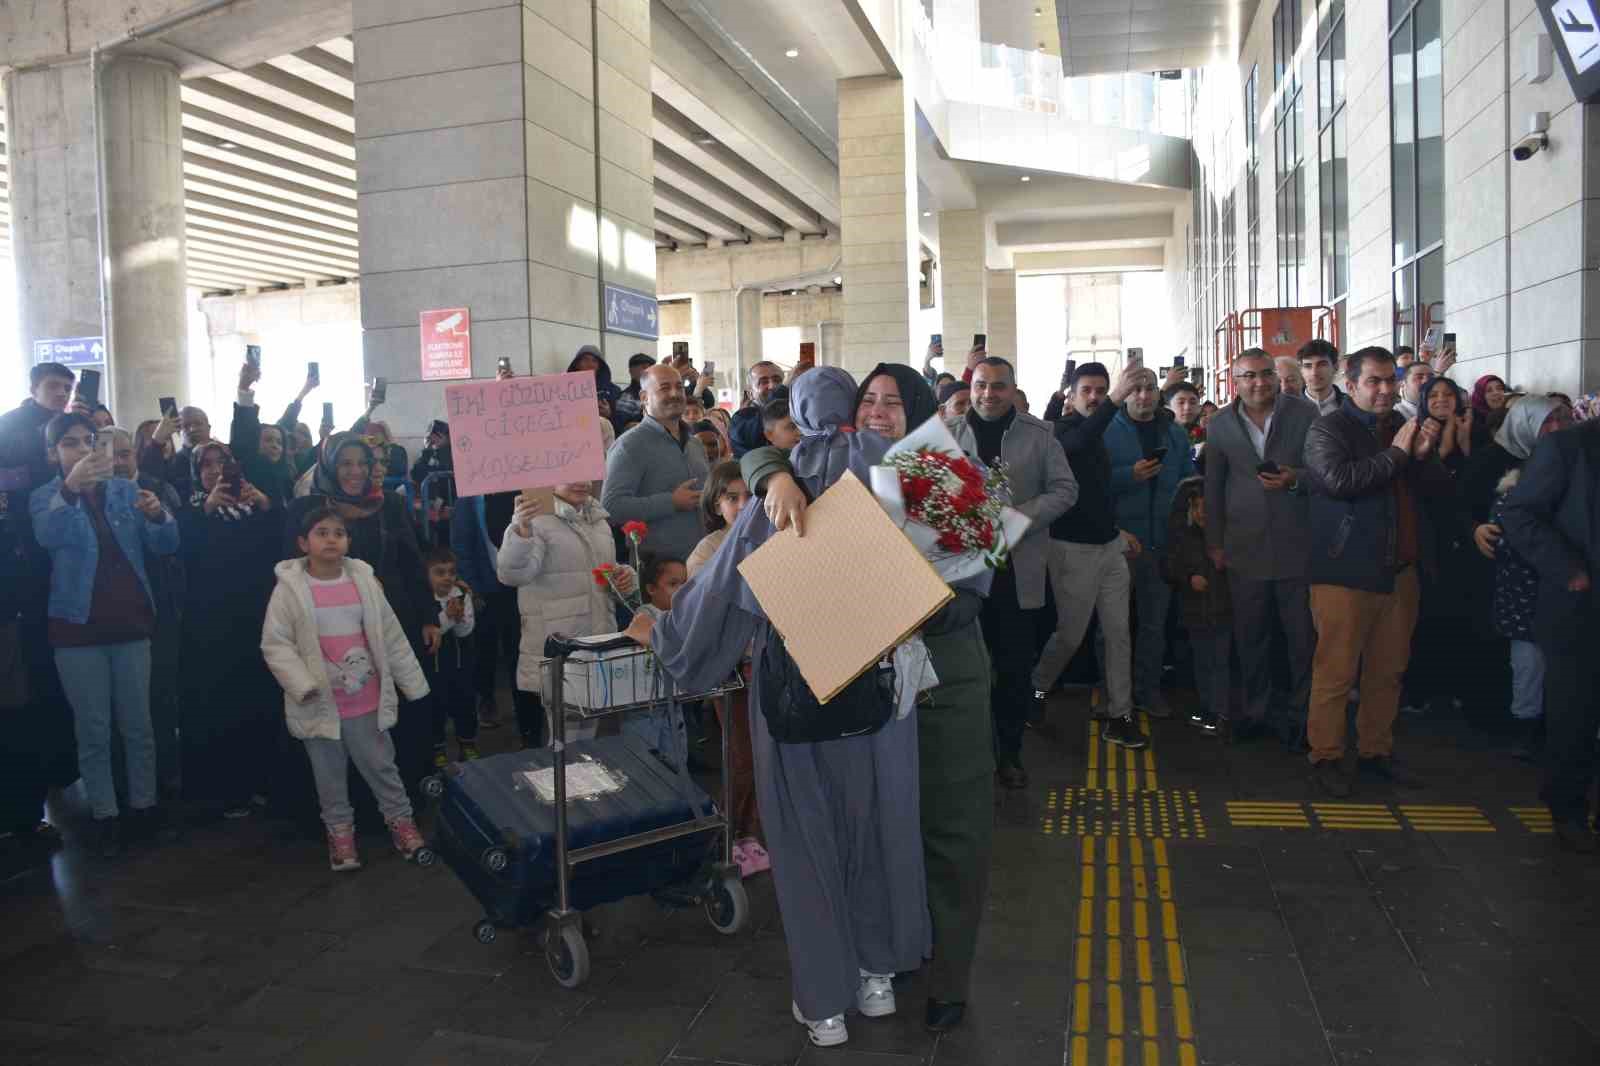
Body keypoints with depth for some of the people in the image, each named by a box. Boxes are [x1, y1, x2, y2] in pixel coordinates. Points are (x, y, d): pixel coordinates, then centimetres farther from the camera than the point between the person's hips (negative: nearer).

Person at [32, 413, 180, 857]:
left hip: (130, 624, 2)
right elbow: (47, 536, -25)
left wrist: (158, 515, -25)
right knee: (93, 730, 6)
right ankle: (105, 816, 16)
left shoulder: (125, 490, 5)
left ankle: (144, 806, 22)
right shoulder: (45, 497, -1)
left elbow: (166, 546, -2)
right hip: (78, 629, -2)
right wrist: (70, 487, -43)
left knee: (138, 724, 10)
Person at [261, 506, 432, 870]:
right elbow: (275, 644, -9)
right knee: (330, 774, 13)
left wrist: (413, 683, 8)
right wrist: (303, 684, -21)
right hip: (320, 703, -2)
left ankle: (400, 819, 27)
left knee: (381, 764, 12)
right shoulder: (290, 588, -9)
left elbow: (391, 635, 6)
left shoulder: (364, 580, 0)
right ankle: (339, 830, 29)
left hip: (366, 700, 2)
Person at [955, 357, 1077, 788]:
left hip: (1018, 569, 0)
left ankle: (1009, 752, 22)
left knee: (1015, 667, 7)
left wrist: (1017, 519, -13)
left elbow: (1065, 490, 1)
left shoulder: (1038, 434, 3)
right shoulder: (952, 434, 6)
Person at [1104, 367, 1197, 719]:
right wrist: (1130, 476, -23)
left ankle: (1148, 689, 23)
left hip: (1161, 541, 4)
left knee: (1154, 621, 12)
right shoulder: (1106, 432, -3)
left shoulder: (1175, 435, 11)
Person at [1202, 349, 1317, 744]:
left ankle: (1300, 713, 20)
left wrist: (1296, 480, -17)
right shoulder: (1220, 425, 5)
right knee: (1249, 637, 11)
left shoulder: (1305, 414, -2)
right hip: (1244, 548, 2)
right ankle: (1256, 711, 25)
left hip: (1298, 545, -2)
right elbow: (1213, 487, 12)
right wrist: (1214, 543, 11)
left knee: (1303, 637, 5)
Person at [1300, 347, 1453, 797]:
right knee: (1336, 670, -4)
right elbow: (1338, 480, -22)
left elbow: (1439, 487, 16)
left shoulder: (1403, 427, 16)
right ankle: (1325, 756, 7)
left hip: (1400, 570, 7)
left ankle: (1376, 750, 27)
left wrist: (1423, 455, -4)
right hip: (1346, 571, -7)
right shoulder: (1328, 429, -4)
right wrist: (1396, 453, -14)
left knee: (1388, 670, 13)